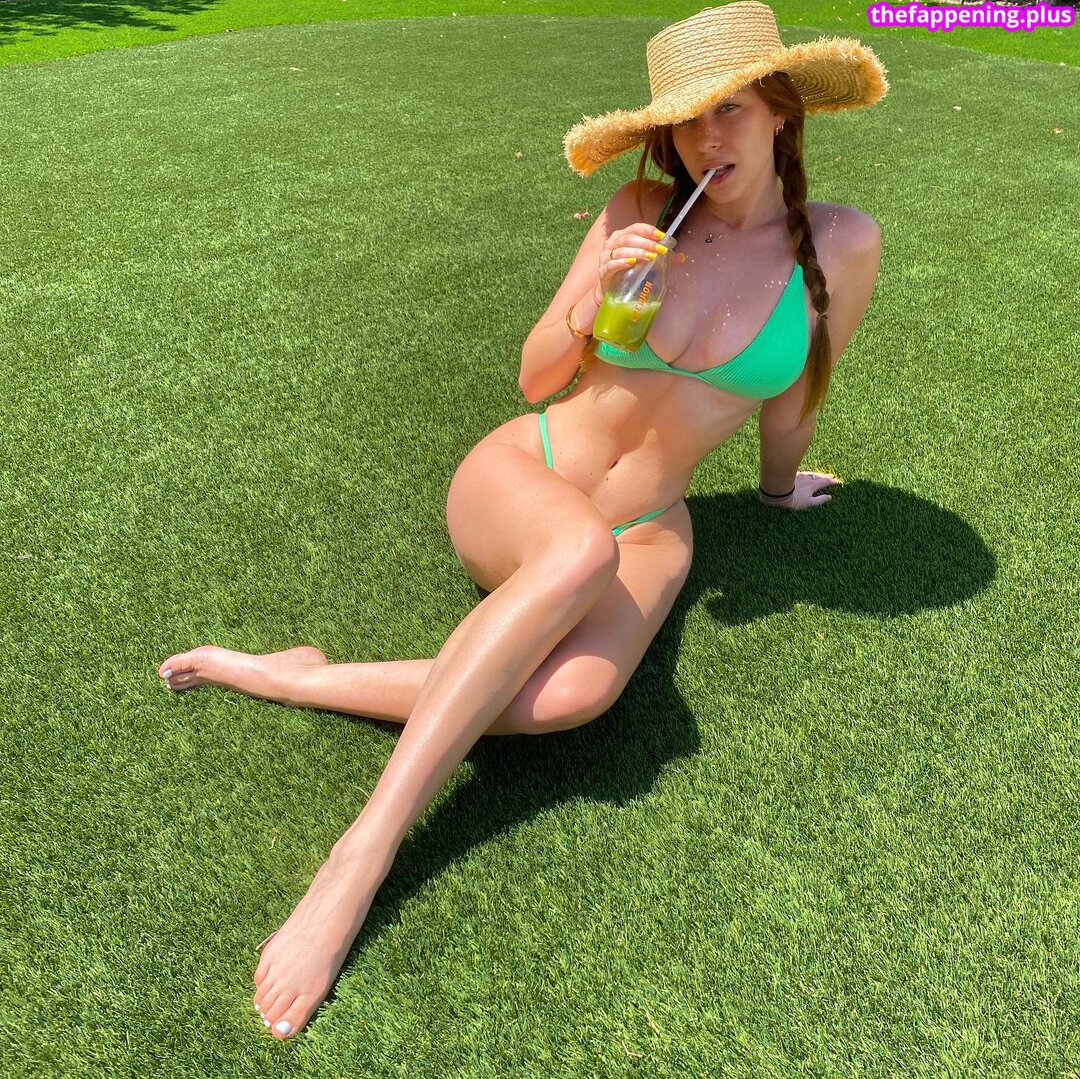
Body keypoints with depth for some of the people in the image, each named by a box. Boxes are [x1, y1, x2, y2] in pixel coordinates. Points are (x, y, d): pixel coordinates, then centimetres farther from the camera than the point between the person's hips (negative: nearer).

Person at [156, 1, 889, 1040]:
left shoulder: (841, 245, -4)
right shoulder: (640, 212, -1)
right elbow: (536, 378, 2)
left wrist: (778, 486, 27)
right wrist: (593, 299, -16)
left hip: (645, 532, 1)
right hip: (514, 481, 0)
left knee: (578, 692, -36)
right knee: (580, 550, -41)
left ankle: (295, 679, -19)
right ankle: (362, 853, -34)